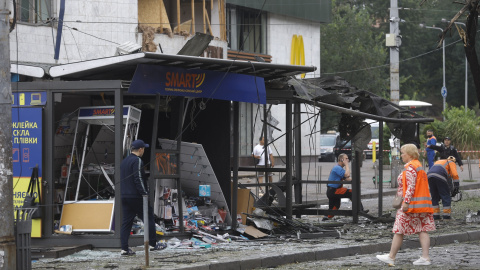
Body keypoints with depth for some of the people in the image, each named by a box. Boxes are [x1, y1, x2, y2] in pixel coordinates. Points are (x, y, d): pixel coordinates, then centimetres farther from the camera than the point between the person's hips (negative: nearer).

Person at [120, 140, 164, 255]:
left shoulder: (124, 161, 17)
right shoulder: (137, 161, -13)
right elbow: (138, 179, -20)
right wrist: (145, 194, -17)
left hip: (125, 197, 8)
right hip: (136, 197, -8)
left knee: (126, 222, 5)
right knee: (149, 218, 5)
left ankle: (124, 248, 0)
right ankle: (154, 244, 11)